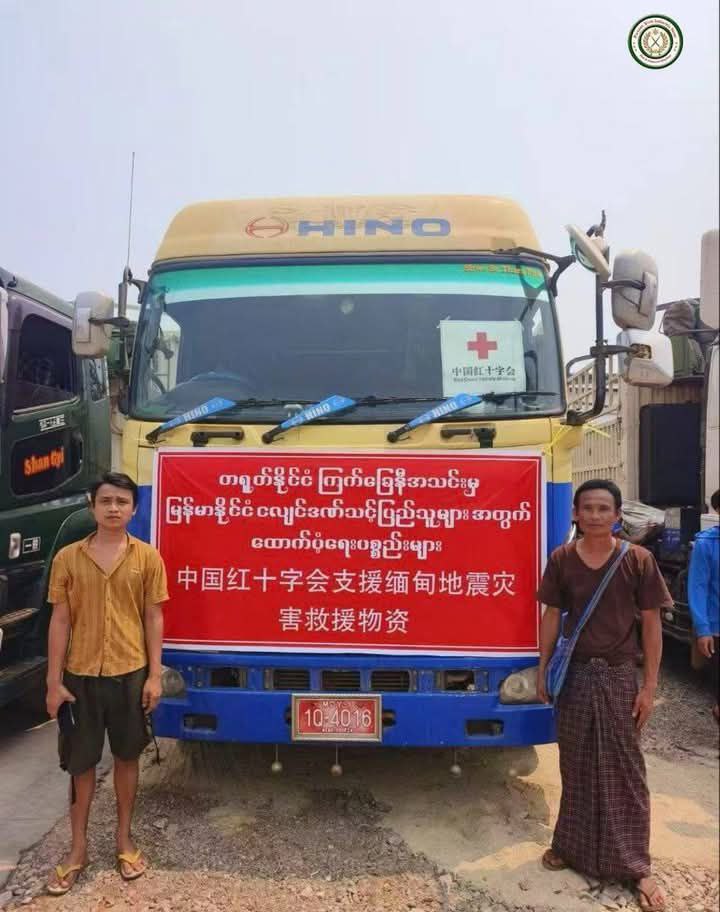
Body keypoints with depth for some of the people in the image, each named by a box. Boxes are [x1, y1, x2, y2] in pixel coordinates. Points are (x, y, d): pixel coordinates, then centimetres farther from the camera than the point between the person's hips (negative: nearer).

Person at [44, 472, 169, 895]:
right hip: (80, 675, 1)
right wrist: (54, 681, -2)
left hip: (130, 673, 0)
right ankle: (79, 848, 30)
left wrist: (154, 675, -5)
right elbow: (60, 621, 0)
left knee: (127, 756, 13)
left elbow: (153, 618, -1)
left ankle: (124, 839, 32)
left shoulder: (148, 557, -3)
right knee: (81, 762, 12)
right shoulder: (68, 557, -1)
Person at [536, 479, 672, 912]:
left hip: (620, 677, -1)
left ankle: (636, 865, 20)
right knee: (577, 767, 14)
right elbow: (552, 616, 5)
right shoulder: (561, 559, -3)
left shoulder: (638, 560, -8)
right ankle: (573, 845, 31)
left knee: (625, 769, 7)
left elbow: (651, 625, -4)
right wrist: (543, 671, 5)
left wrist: (649, 686, -5)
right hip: (575, 675, 2)